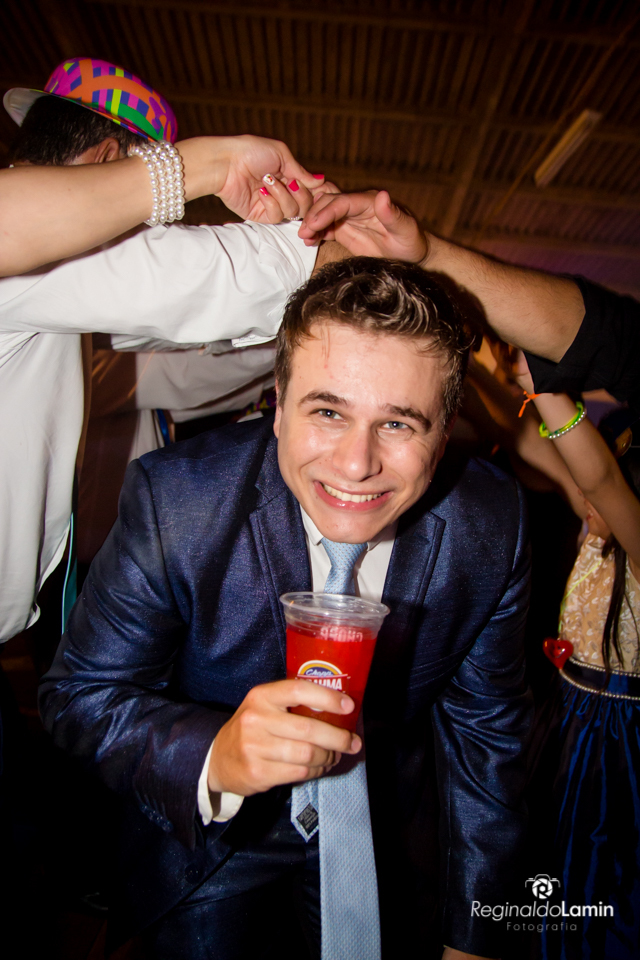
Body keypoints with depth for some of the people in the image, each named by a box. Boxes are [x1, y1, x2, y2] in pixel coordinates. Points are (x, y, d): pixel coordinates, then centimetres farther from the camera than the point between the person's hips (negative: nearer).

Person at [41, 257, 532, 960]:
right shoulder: (172, 500, -30)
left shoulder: (490, 524, -22)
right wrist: (212, 755, -41)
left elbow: (485, 724, -9)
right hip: (207, 844, -1)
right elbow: (79, 696, -19)